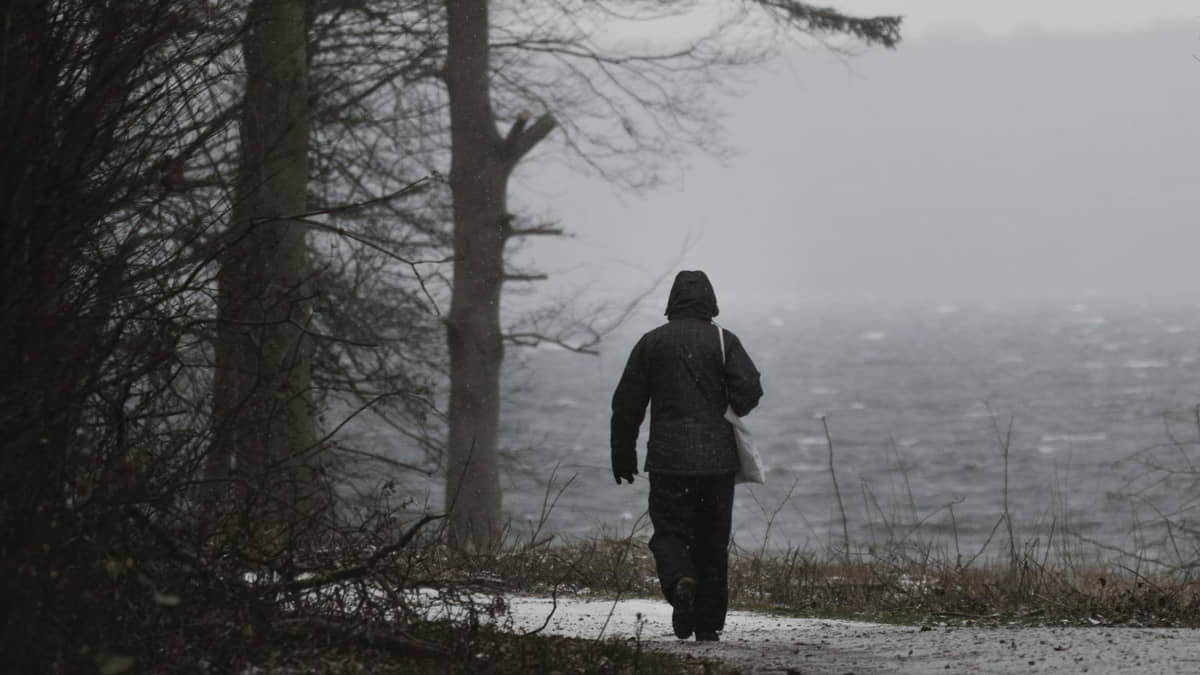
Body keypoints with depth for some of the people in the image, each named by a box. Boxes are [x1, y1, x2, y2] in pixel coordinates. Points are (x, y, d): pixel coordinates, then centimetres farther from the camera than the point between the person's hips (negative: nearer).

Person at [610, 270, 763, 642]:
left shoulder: (652, 342, 3)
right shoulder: (724, 340, 0)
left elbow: (626, 404, 5)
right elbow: (749, 390, -11)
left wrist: (623, 454, 15)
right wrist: (725, 413, 12)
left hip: (668, 460, 0)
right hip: (717, 458, 1)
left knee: (669, 531, 5)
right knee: (712, 541, 10)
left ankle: (680, 581, -26)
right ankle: (709, 624, 12)